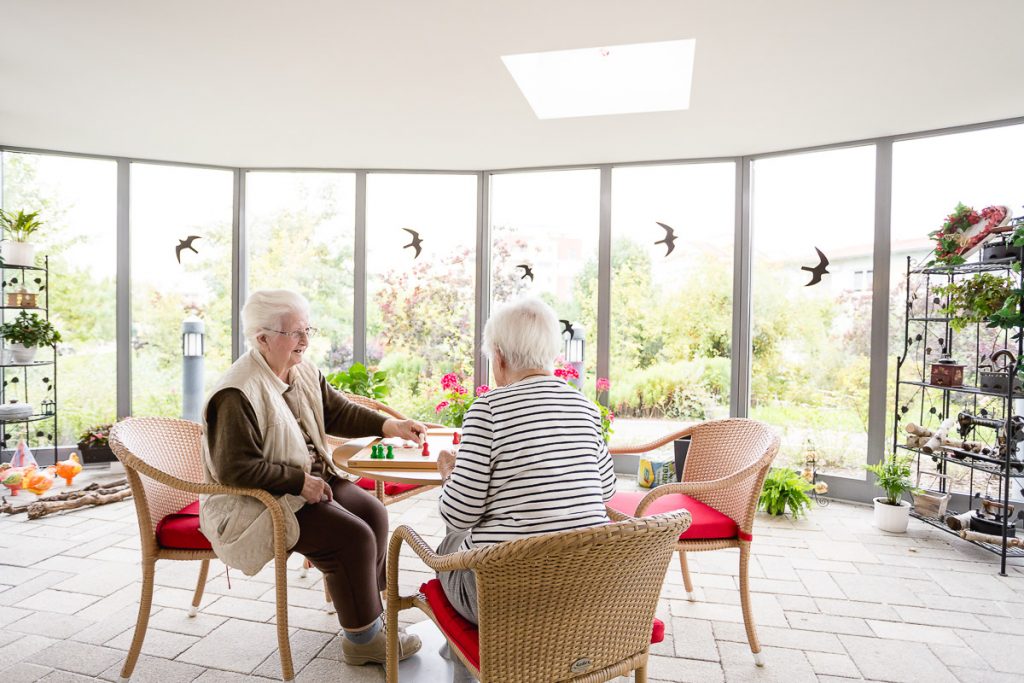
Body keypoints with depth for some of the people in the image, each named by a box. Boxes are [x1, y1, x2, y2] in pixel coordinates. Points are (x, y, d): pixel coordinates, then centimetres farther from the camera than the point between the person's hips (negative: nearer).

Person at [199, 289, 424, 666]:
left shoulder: (305, 371, 3)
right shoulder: (237, 395, -23)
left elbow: (338, 411, 9)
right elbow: (236, 469, -24)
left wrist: (390, 426, -4)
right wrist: (300, 483, -22)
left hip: (308, 478, 9)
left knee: (373, 512, -4)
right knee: (352, 537, -19)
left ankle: (368, 608, 14)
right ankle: (363, 638, 2)